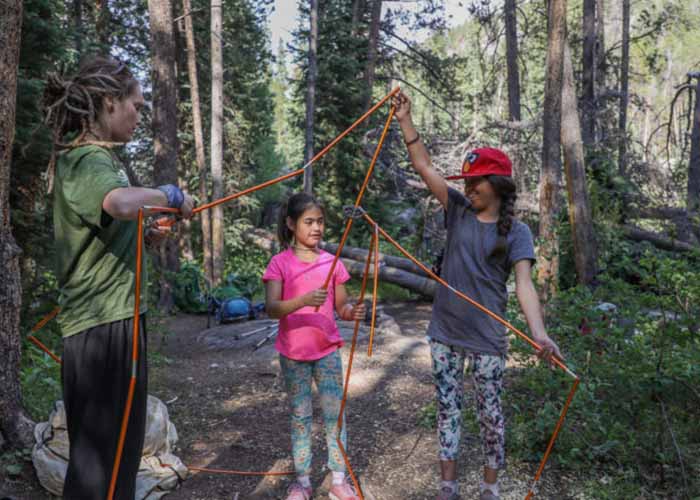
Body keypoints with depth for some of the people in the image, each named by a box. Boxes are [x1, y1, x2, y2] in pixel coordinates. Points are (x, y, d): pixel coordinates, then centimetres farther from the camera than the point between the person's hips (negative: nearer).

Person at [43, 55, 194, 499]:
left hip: (114, 320, 10)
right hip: (104, 327, -10)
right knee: (102, 451, -1)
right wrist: (169, 194, -23)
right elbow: (121, 202, -40)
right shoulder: (89, 159, -16)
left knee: (120, 443, 19)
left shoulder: (95, 156, 15)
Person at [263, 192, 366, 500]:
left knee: (334, 413, 4)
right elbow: (271, 308, -20)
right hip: (293, 353, -2)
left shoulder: (332, 262, 0)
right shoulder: (280, 263, -8)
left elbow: (341, 306, 5)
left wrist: (352, 312, -18)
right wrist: (303, 300, -37)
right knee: (300, 416, 9)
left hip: (327, 351, 2)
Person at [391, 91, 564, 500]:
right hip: (445, 333, 4)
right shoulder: (459, 210, 1)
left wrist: (539, 332, -35)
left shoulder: (515, 231, -9)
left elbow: (524, 284, -20)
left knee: (490, 413, 10)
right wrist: (405, 120, -7)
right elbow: (424, 166, -1)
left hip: (487, 338, -3)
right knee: (448, 408, 12)